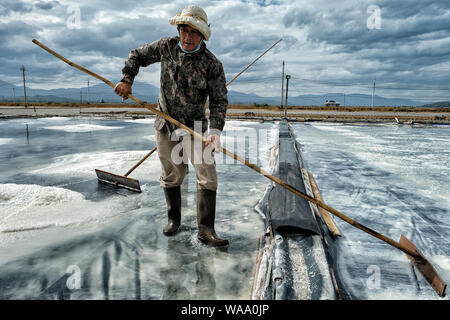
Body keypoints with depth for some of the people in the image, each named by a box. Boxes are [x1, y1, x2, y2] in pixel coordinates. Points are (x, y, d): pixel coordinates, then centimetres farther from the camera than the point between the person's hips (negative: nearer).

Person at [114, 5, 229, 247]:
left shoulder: (212, 64, -11)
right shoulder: (166, 47, -2)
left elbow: (219, 101, -11)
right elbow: (137, 56, 13)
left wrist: (215, 130, -25)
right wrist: (126, 80, -2)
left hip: (195, 128, -2)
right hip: (165, 125, 2)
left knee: (207, 175, -10)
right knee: (171, 176, 10)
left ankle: (205, 229, -2)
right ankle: (174, 219, 29)